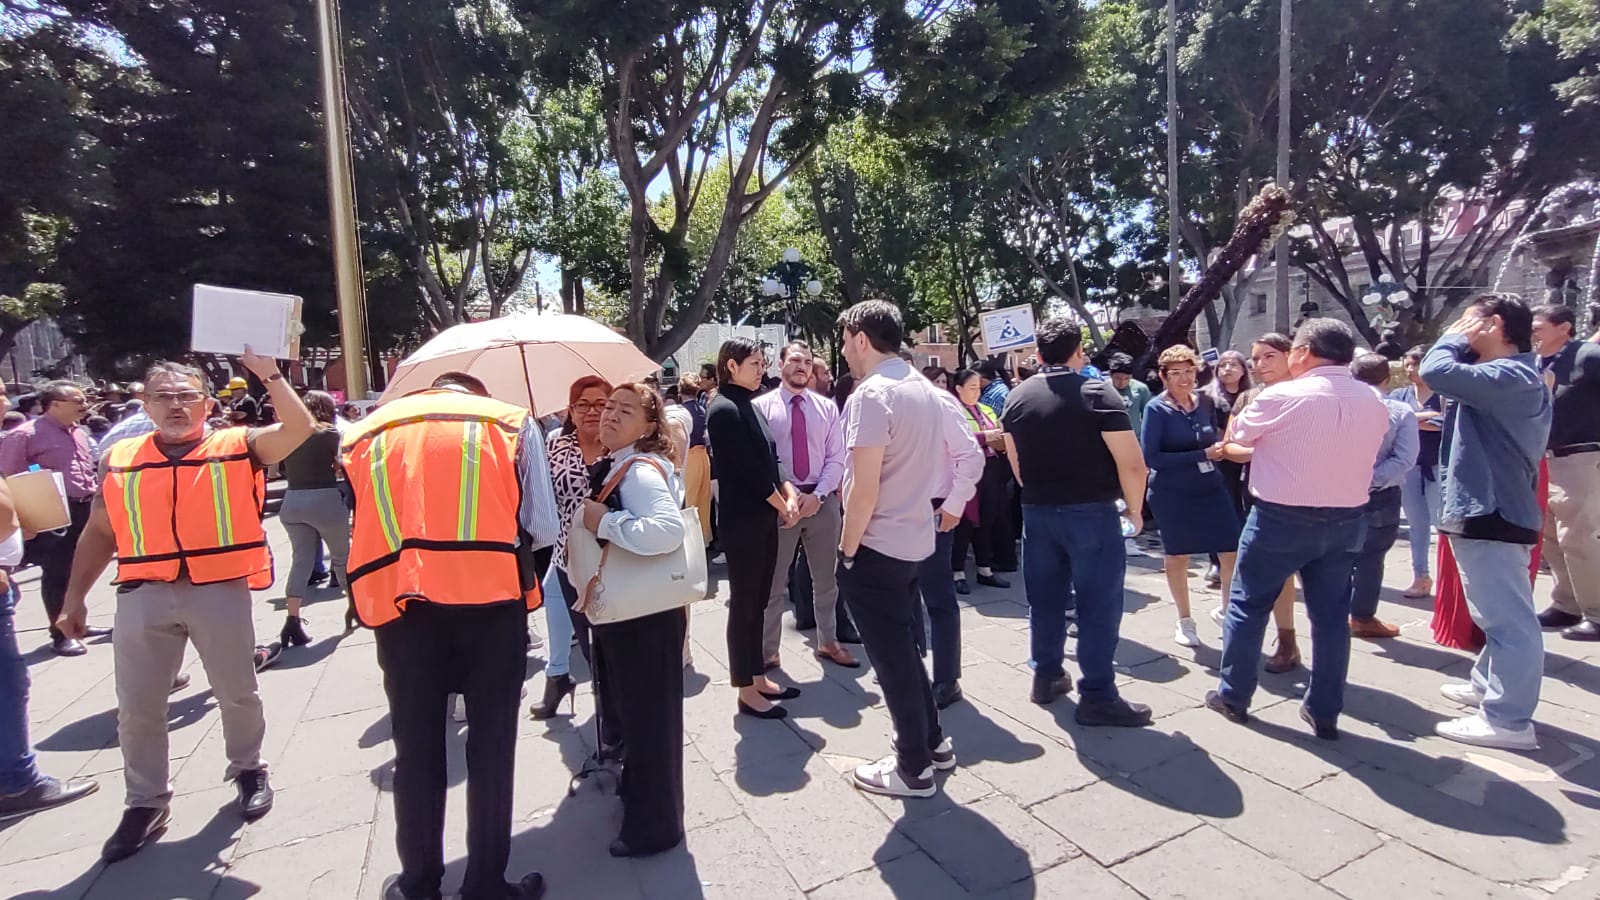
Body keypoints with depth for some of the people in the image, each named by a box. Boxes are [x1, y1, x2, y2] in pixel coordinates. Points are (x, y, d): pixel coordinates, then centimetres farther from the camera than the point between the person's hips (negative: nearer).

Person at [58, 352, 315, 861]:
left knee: (237, 694, 10)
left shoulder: (237, 446, 0)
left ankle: (248, 770, 34)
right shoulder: (119, 459, 10)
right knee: (137, 706, 9)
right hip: (144, 594, 3)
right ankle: (146, 802, 27)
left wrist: (268, 373, -22)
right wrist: (75, 597, 13)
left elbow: (299, 428, -17)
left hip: (220, 590, -3)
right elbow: (99, 533, 15)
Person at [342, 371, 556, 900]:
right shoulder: (510, 420, 8)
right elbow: (540, 527, 1)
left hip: (397, 601, 3)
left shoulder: (367, 431, 18)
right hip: (490, 596, -2)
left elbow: (363, 526, 13)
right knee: (490, 747, 10)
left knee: (415, 749, 16)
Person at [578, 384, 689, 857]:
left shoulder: (642, 470, -22)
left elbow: (668, 531, -39)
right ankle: (638, 788, 50)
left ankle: (654, 826, 24)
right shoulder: (611, 466, 9)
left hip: (646, 615, -10)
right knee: (629, 708, 26)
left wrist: (605, 521, -29)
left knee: (648, 716, 5)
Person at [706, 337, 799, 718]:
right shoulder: (724, 409, -14)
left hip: (764, 518, 9)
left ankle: (759, 678, 28)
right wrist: (782, 505, -8)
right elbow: (748, 469, -18)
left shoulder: (749, 406, 12)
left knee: (758, 602, 16)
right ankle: (747, 691, 14)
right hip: (741, 522, -9)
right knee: (743, 604, 2)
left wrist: (788, 492, -3)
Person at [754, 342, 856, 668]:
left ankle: (828, 642, 33)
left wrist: (817, 495, -11)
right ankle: (767, 651, 21)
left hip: (823, 500, 3)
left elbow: (836, 458, 2)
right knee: (773, 580, 8)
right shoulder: (761, 406, -2)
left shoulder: (826, 407, 6)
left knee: (825, 578, 16)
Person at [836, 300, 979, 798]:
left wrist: (848, 548, -12)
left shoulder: (871, 394, -19)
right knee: (905, 648, 22)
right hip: (915, 541, 9)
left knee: (892, 657, 5)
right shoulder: (928, 390, 8)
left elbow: (865, 488, -23)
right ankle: (933, 742, 36)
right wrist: (951, 508, 15)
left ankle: (913, 769, 20)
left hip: (874, 549, -9)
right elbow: (972, 455, 12)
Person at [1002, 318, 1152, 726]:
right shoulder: (1098, 393, -11)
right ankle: (1098, 696, 9)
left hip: (1036, 512, 5)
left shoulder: (1017, 397, 4)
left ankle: (1046, 676, 27)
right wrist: (1135, 509, 0)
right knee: (1098, 604, 3)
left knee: (1044, 599, 15)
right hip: (1091, 512, -5)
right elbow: (1132, 463, -15)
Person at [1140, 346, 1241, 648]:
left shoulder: (1206, 401, 2)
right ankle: (1184, 620, 29)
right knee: (1177, 555, 10)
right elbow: (1150, 458, -17)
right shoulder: (1157, 408, -12)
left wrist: (1215, 451, -7)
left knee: (1232, 552, -1)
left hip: (1210, 486, 4)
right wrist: (1201, 455, -19)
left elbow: (1212, 442, 17)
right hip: (1172, 493, -4)